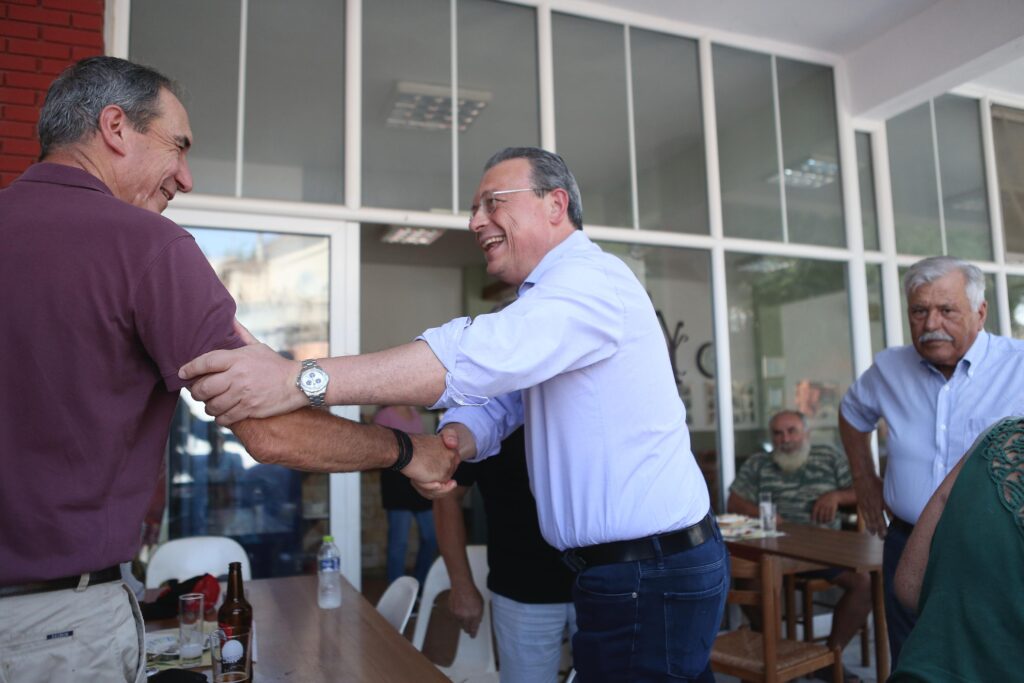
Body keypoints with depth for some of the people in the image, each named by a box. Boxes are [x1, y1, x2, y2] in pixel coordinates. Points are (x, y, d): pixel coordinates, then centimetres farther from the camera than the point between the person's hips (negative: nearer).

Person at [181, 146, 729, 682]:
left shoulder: (592, 278, -18)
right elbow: (494, 403, 8)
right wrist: (447, 443, -15)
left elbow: (480, 357, -34)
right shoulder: (543, 300, 16)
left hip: (652, 578, -9)